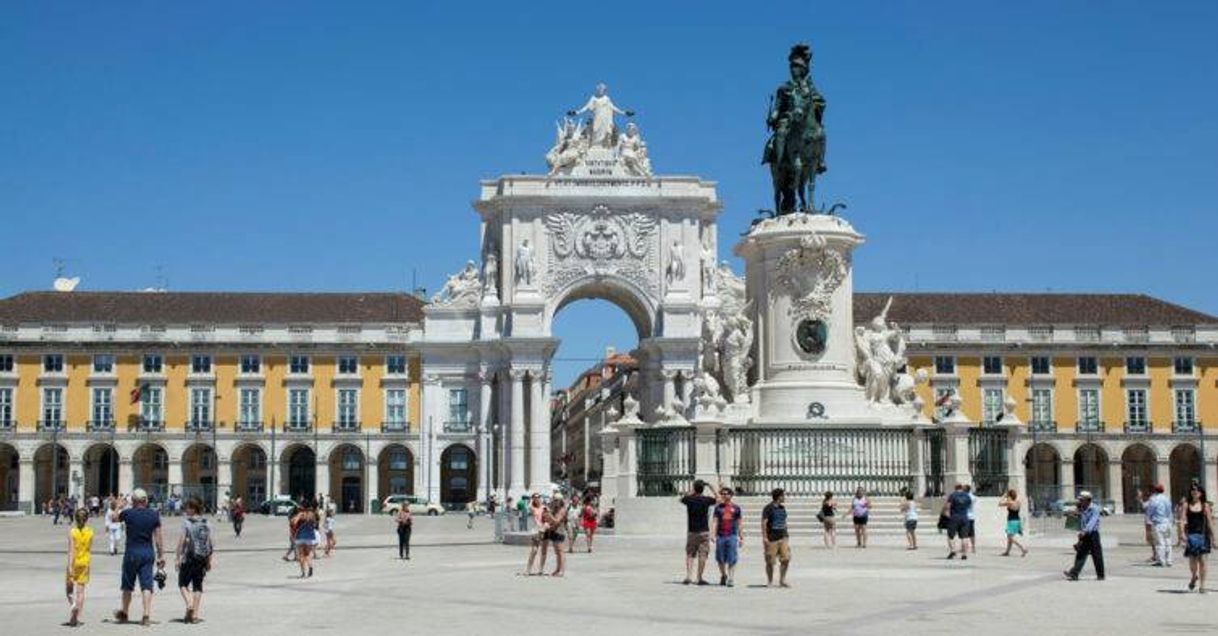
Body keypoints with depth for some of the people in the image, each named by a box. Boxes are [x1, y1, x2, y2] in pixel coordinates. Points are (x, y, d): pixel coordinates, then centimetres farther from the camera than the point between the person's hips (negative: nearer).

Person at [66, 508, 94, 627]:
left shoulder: (72, 532, -10)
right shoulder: (90, 532, -1)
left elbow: (71, 550, -15)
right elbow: (90, 550, 4)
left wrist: (69, 566, -16)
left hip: (74, 563, -2)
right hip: (84, 563, 2)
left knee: (70, 588, 13)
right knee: (80, 590, 5)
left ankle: (73, 603, -18)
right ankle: (76, 618, 1)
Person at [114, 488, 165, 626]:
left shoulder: (128, 513, -8)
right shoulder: (154, 515, 0)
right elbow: (158, 537, 3)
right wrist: (161, 555, 9)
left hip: (132, 552, -2)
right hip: (148, 552, 2)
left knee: (128, 585, 13)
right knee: (147, 585, 0)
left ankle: (124, 613, 28)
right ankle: (147, 615, -9)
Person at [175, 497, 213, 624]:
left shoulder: (186, 522, -9)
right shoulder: (205, 523, 6)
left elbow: (182, 541, -13)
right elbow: (209, 543, 7)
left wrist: (177, 558, -8)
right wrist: (209, 561, 13)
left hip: (189, 557, -5)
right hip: (202, 558, 5)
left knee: (183, 583, 10)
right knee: (197, 585, 10)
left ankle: (189, 604, -13)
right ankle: (195, 614, 8)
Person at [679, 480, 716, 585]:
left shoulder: (689, 499, -3)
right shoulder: (706, 499, -7)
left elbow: (682, 499, 21)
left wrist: (692, 492, 21)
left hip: (691, 531, 2)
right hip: (704, 531, -2)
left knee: (689, 554, 9)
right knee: (702, 555, 3)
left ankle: (688, 576, -3)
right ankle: (700, 578, 3)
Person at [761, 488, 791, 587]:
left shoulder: (782, 508, 14)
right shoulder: (768, 508, -8)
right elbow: (764, 523, -11)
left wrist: (787, 536, 18)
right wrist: (764, 537, -16)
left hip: (783, 538, 6)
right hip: (772, 539, -6)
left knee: (786, 559, -2)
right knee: (770, 561, 1)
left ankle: (782, 580, 9)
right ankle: (770, 582, 14)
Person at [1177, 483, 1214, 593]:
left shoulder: (1205, 506, 4)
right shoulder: (1186, 505, 4)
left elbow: (1209, 522, 5)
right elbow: (1182, 520, -1)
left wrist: (1212, 536, 3)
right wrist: (1182, 533, -14)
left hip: (1202, 535, 0)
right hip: (1191, 534, 0)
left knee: (1202, 560, -5)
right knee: (1192, 560, 1)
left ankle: (1202, 585, 2)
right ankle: (1194, 577, 32)